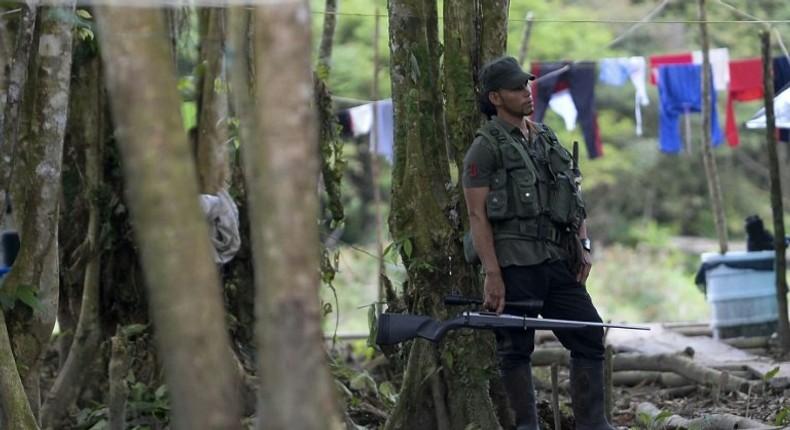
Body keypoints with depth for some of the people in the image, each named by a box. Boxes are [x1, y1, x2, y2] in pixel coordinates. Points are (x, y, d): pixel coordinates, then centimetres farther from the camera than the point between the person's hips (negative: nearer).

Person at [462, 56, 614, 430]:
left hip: (558, 262, 6)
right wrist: (492, 275, -15)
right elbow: (477, 215, -9)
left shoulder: (547, 139, 17)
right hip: (514, 265, -6)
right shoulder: (486, 146, -3)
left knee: (589, 337, 1)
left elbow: (574, 199, 21)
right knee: (516, 349, 1)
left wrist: (582, 246, 7)